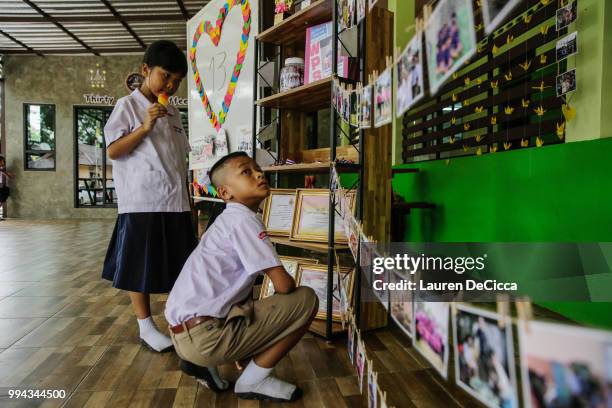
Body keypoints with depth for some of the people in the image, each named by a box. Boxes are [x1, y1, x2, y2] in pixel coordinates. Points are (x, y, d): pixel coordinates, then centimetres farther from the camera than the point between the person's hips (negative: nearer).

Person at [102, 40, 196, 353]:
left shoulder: (173, 112, 16)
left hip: (176, 203, 6)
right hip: (141, 204, -5)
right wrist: (145, 127, -19)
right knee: (140, 268, 5)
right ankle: (146, 327, 19)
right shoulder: (128, 105, -2)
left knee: (177, 266, 12)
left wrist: (187, 197, 16)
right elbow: (113, 151, -8)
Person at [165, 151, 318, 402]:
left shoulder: (229, 219, 18)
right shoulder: (243, 218, -11)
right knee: (306, 300, -5)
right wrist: (287, 289, 8)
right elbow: (284, 284, -15)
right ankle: (253, 381, 4)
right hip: (203, 334, -10)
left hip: (187, 330, 10)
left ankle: (202, 362, 17)